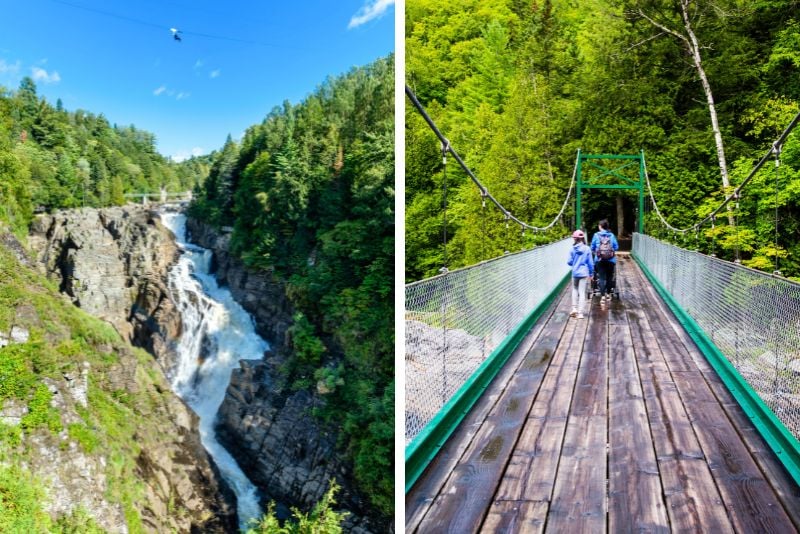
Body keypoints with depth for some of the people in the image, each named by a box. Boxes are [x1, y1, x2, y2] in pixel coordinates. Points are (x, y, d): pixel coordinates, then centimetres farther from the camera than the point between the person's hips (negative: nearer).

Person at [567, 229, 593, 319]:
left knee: (575, 290, 20)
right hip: (584, 273, -1)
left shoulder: (572, 249, -6)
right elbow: (590, 263, -1)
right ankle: (580, 312, 3)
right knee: (582, 292, 4)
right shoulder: (587, 249, -6)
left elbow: (569, 262, -2)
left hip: (575, 273, 1)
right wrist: (591, 273, 10)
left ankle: (574, 308, 11)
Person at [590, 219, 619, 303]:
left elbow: (592, 248, 5)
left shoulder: (596, 235, 0)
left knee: (601, 277, 0)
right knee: (609, 277, 15)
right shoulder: (612, 235, 2)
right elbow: (616, 247, 5)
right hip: (611, 260, 1)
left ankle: (603, 296, -10)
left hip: (599, 260, -1)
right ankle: (608, 294, 27)